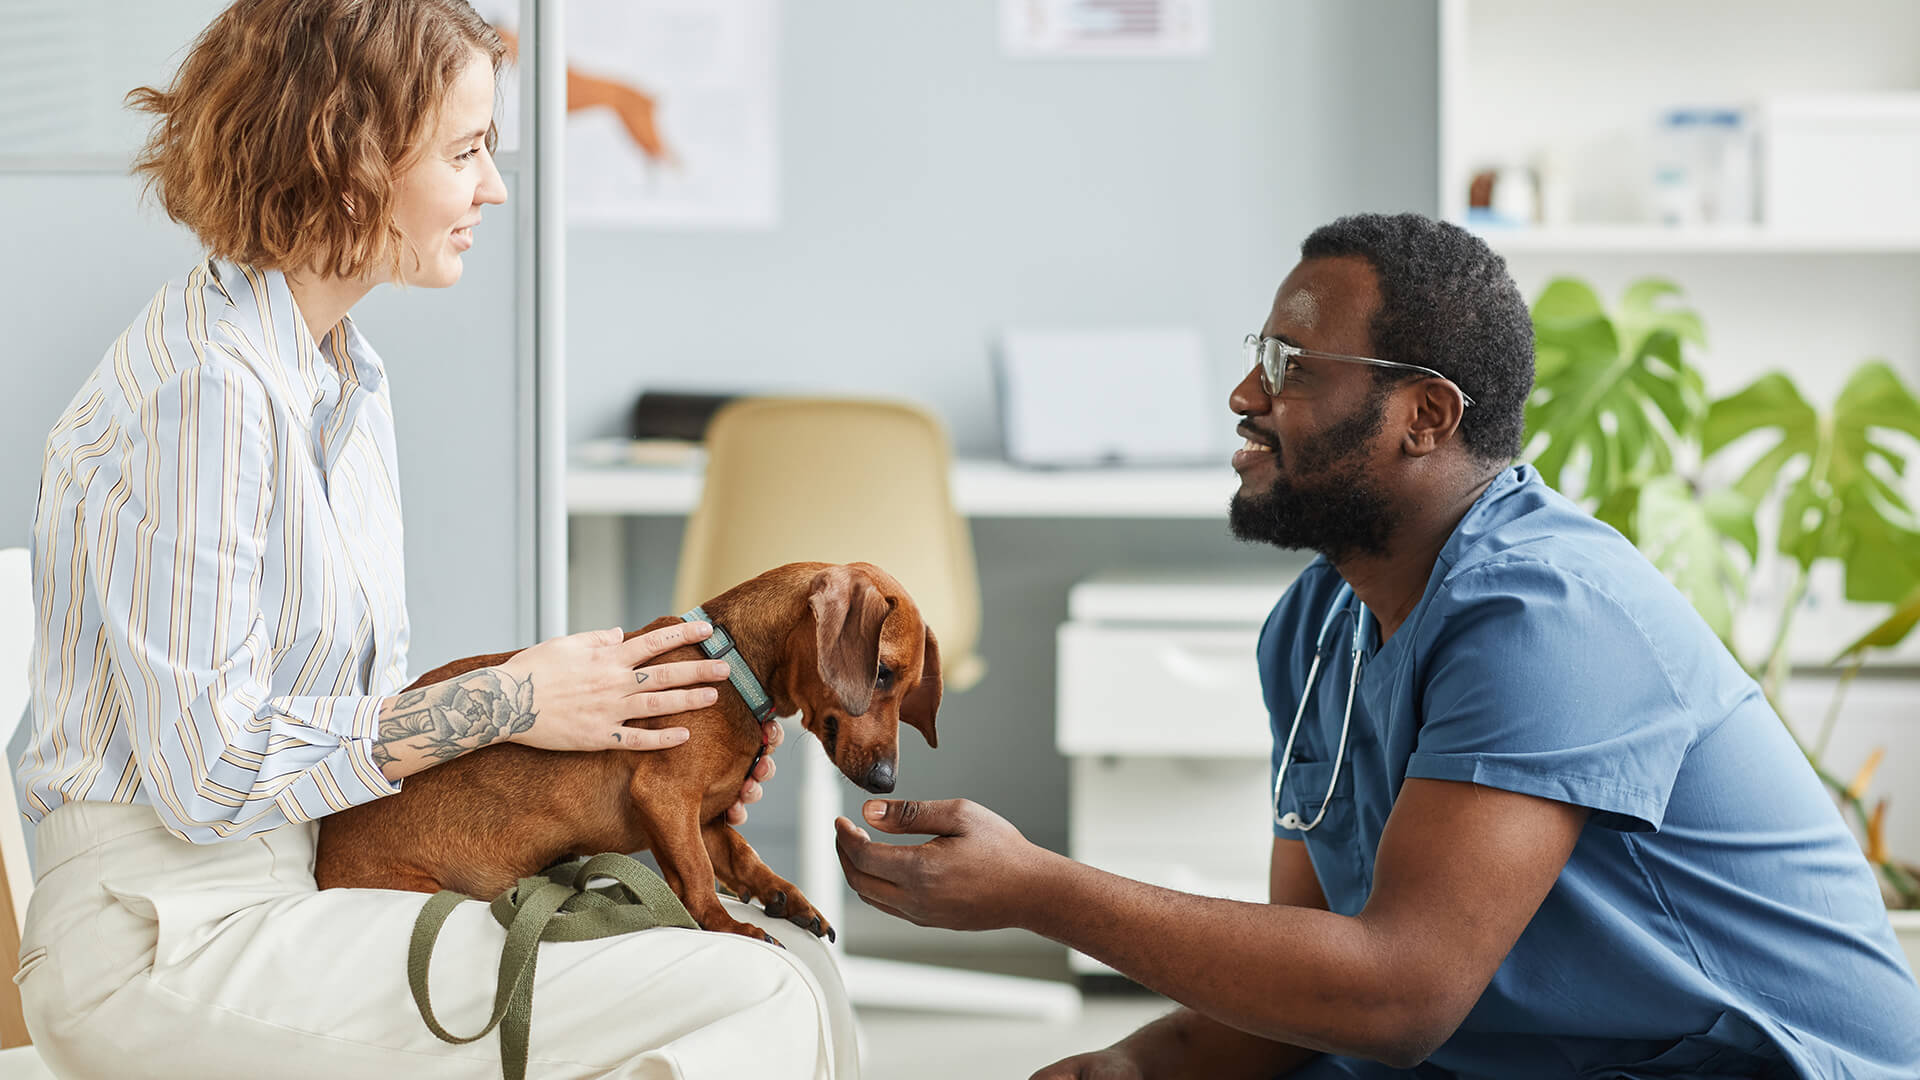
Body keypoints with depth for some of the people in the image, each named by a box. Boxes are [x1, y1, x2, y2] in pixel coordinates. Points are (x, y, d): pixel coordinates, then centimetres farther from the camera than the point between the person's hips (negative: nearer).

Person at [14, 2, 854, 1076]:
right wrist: (503, 703, -13)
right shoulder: (205, 386, -17)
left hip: (313, 885, 9)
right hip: (176, 938, -9)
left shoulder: (348, 376, 13)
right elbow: (207, 767, -19)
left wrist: (607, 726, 2)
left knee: (793, 963, -4)